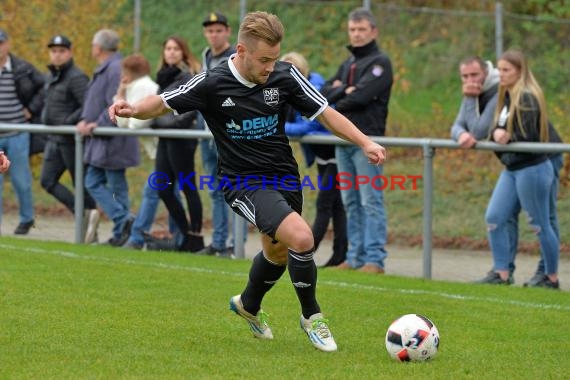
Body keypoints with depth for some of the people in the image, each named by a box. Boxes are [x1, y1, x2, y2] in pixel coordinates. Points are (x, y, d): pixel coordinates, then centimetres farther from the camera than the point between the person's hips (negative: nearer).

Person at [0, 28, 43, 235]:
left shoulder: (22, 69, -3)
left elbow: (44, 88, 5)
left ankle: (26, 218, 23)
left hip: (17, 134, -2)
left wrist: (32, 110, -2)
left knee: (20, 179, 6)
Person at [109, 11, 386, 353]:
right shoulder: (212, 84, -16)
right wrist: (133, 109, -26)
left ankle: (249, 305, 54)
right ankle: (311, 317, -2)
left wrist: (365, 142, -14)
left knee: (278, 252, 21)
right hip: (244, 182, -5)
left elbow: (326, 114, -3)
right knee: (301, 237, -24)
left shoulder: (285, 76, -9)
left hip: (284, 175, 5)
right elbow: (163, 104, -6)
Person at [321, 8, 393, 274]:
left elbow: (362, 95, -17)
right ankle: (356, 257, 14)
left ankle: (375, 259, -10)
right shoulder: (348, 65, 20)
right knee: (351, 202, 9)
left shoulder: (379, 63, -4)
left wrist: (336, 103, -1)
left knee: (371, 201, -9)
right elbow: (325, 92, 9)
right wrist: (344, 91, -10)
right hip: (343, 141, 8)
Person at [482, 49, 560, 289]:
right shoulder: (506, 97, 12)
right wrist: (497, 134, -9)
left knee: (540, 225, 1)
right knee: (494, 218, 2)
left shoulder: (527, 99, -15)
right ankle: (501, 274, 6)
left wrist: (508, 137, -10)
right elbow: (497, 130, 11)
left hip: (531, 169, -9)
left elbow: (529, 138, -19)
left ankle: (552, 278, 12)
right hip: (511, 170, 9)